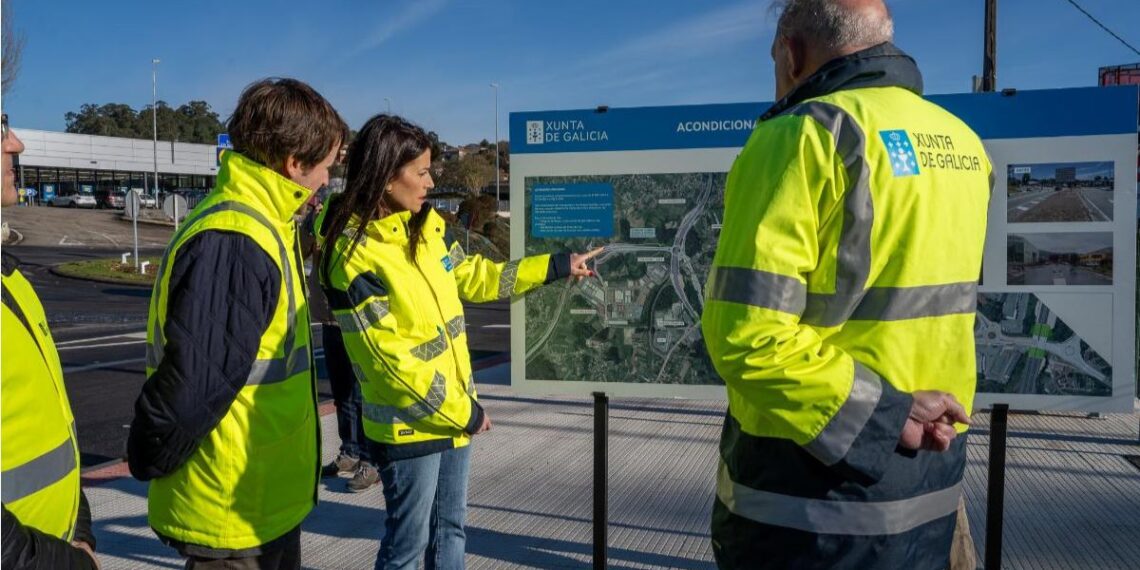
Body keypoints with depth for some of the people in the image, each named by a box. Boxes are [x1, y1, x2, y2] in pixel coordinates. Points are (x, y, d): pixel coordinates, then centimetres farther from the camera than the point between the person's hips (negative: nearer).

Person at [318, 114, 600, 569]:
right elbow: (390, 359, -21)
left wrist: (556, 267, 13)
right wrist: (463, 411, -15)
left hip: (455, 410, 7)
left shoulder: (428, 225, 2)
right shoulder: (354, 256, -21)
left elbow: (471, 277, 15)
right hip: (408, 425, -7)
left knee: (449, 528, 21)